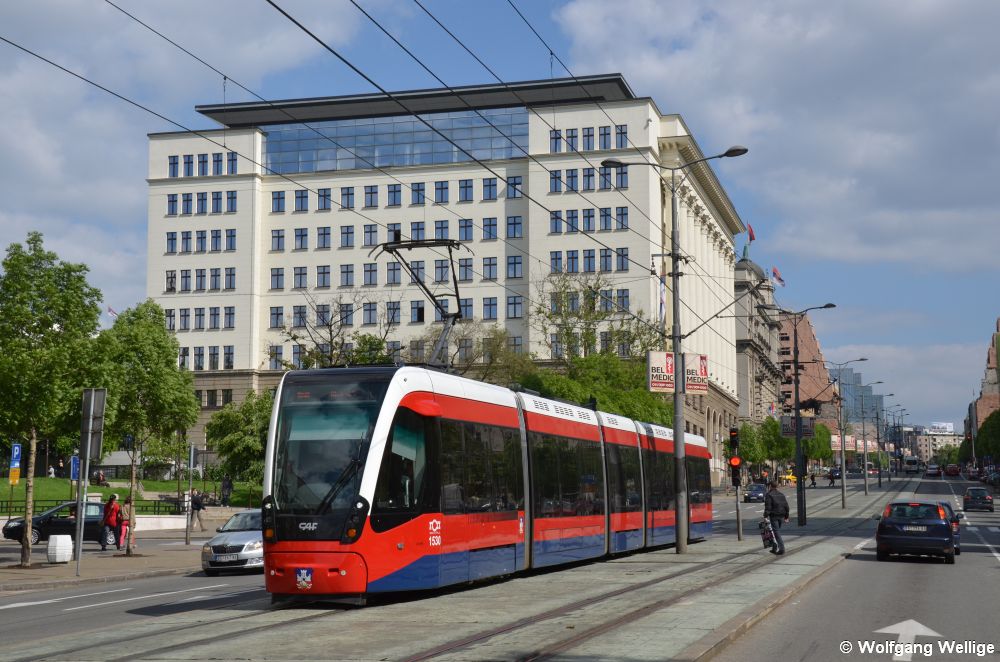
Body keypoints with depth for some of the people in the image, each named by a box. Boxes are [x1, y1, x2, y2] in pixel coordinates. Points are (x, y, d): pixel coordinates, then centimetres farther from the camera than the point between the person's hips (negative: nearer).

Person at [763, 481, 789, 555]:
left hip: (773, 516, -7)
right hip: (781, 516, 7)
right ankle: (774, 548, 23)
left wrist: (766, 516, -15)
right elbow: (786, 506, 15)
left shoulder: (769, 495, -7)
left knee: (777, 532, -7)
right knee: (776, 531, 17)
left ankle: (781, 548, -16)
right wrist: (786, 516, 20)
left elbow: (768, 507, -15)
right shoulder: (781, 495, 14)